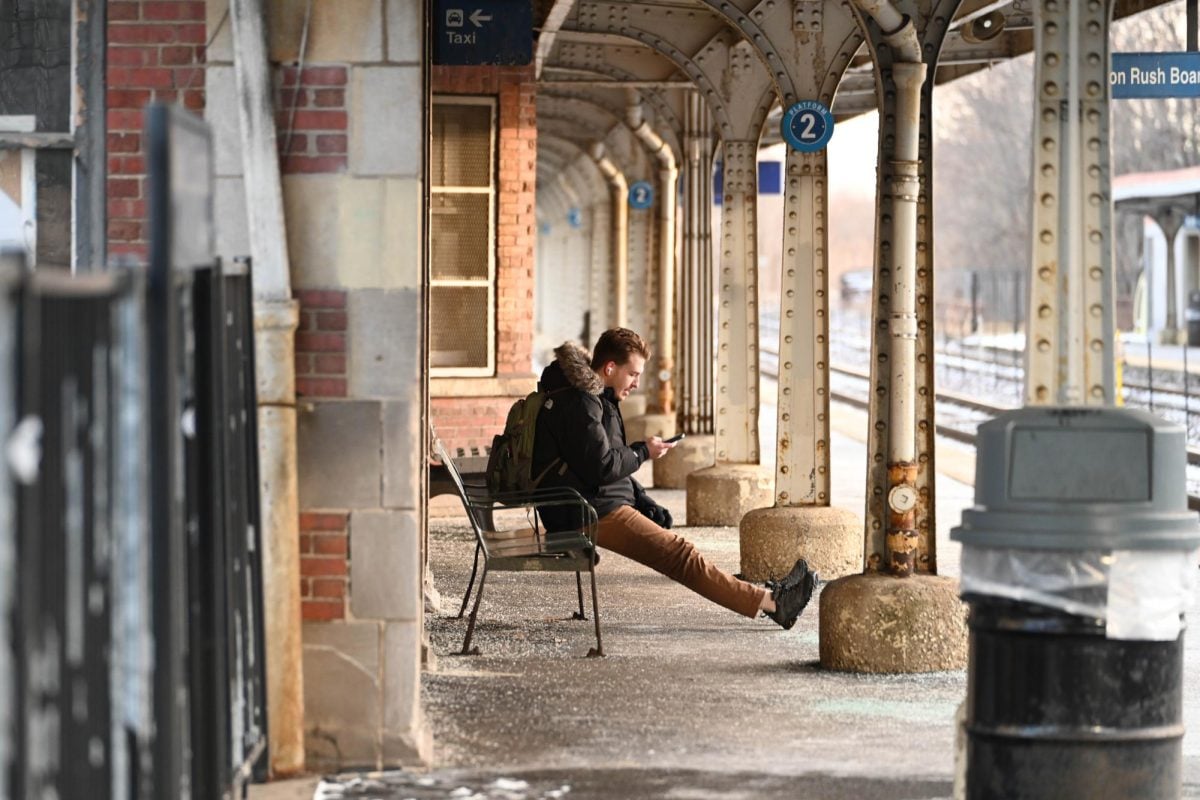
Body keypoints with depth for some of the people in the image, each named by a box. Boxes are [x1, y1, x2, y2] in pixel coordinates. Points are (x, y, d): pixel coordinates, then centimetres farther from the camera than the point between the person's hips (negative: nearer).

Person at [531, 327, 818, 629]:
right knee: (680, 555, -14)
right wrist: (643, 452, -5)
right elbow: (601, 467, -21)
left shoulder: (592, 398, 20)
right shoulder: (579, 403, -15)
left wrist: (646, 504, 10)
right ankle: (769, 601, -17)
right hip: (596, 513, -11)